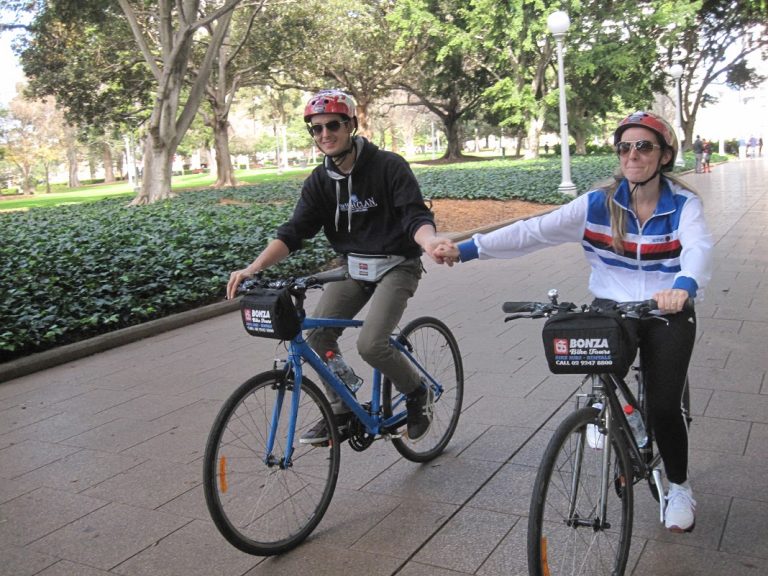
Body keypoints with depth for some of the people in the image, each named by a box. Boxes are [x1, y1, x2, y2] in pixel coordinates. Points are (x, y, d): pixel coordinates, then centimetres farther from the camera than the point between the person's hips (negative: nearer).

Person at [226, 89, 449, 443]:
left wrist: (428, 241, -47)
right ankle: (341, 413, 9)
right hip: (352, 267, 5)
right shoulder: (319, 181, -2)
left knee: (370, 344, -21)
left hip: (396, 265, -5)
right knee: (319, 334, -11)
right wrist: (253, 268, -25)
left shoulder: (388, 166, -15)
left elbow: (415, 216, -22)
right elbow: (293, 231, -10)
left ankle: (418, 394, 9)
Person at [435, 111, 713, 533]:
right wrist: (467, 249, -22)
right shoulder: (599, 204, -5)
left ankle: (679, 487, 21)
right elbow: (534, 231, -12)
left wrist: (682, 286, -53)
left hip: (668, 313, -1)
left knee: (663, 407, -7)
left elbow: (698, 248, -28)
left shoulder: (684, 205, -8)